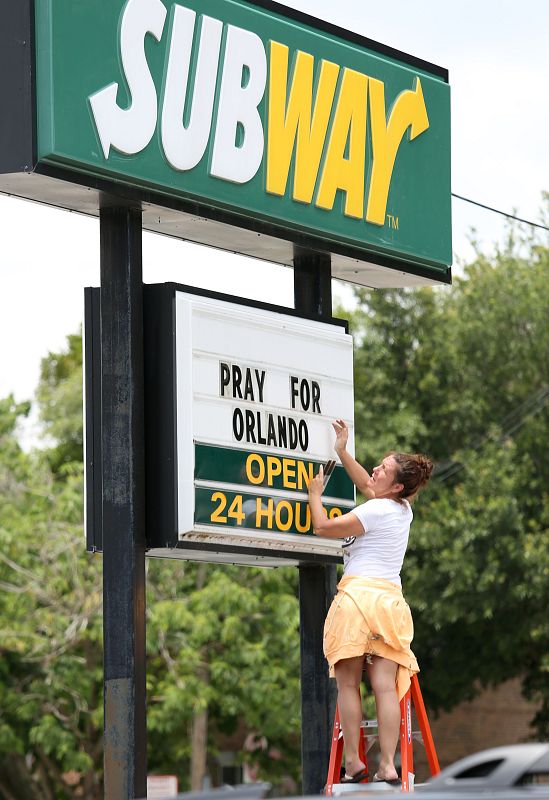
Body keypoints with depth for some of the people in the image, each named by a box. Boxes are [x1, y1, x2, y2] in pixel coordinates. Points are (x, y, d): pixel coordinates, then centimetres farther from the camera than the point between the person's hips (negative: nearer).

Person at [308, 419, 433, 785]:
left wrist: (315, 494, 15)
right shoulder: (404, 510, 17)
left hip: (358, 594, -7)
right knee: (386, 686, -3)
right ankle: (388, 765, -12)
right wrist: (342, 451, 39)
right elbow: (366, 485, 36)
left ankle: (353, 761, -6)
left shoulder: (376, 511, -8)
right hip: (391, 600, 7)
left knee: (348, 683, -2)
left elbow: (323, 526, -1)